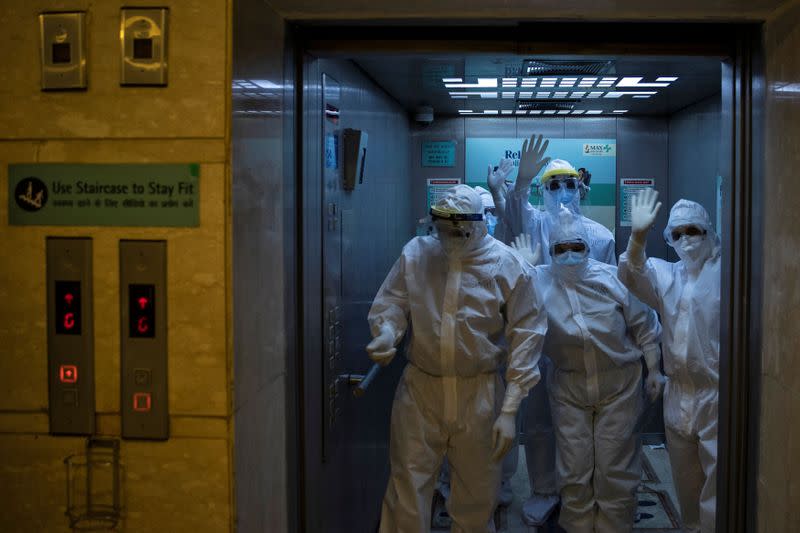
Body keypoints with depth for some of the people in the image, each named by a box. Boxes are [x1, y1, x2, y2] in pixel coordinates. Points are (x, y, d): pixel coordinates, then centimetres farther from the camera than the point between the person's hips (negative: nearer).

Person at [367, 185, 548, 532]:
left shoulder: (507, 266, -8)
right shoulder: (415, 253, -2)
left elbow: (526, 336, -6)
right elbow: (391, 302, 6)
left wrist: (509, 409, -9)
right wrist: (386, 332, -19)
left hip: (479, 393, -1)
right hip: (420, 387, 1)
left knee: (476, 495, 15)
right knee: (407, 490, 7)